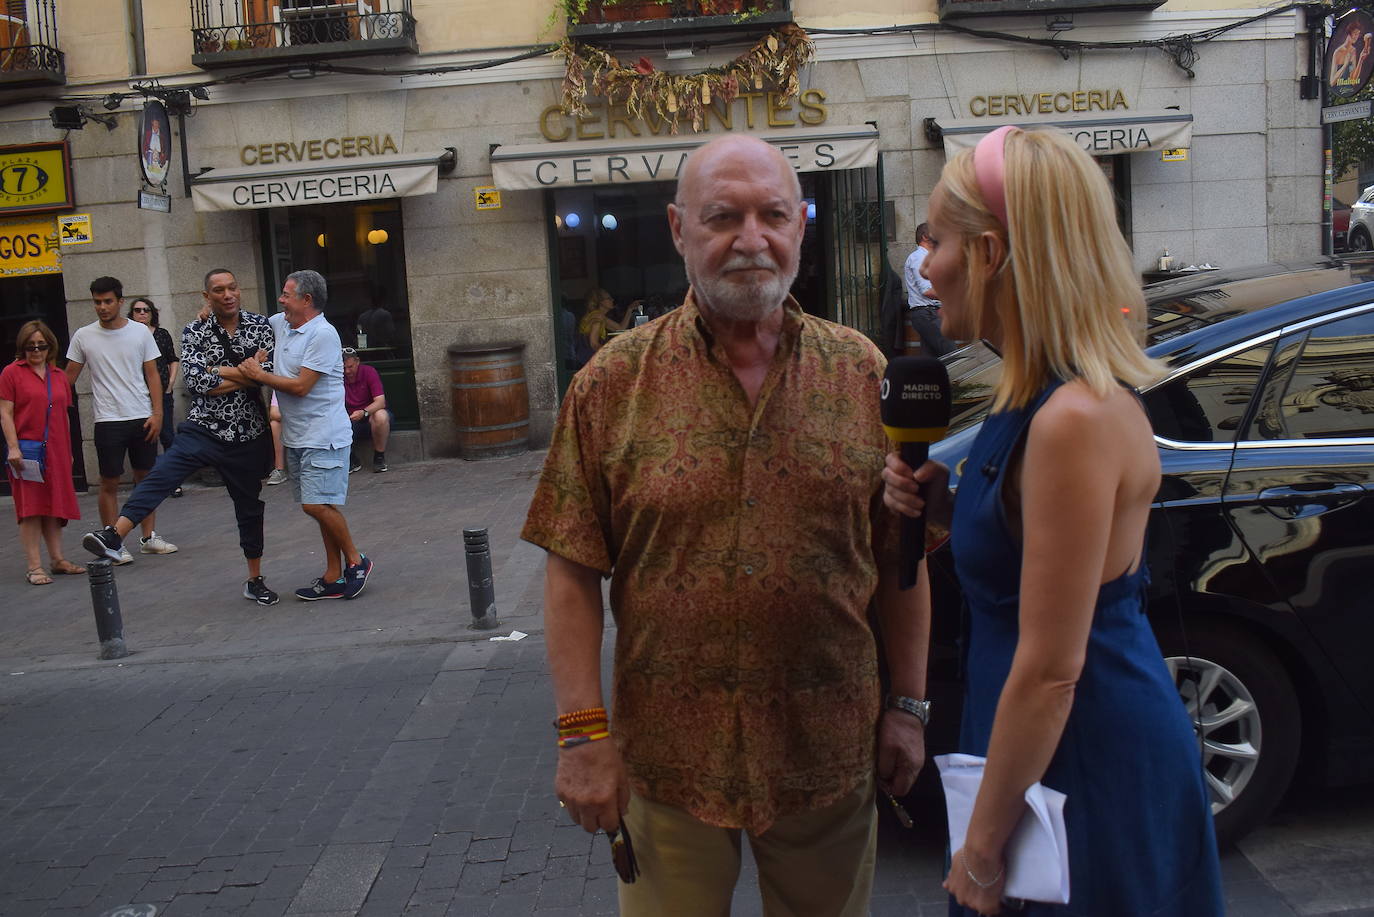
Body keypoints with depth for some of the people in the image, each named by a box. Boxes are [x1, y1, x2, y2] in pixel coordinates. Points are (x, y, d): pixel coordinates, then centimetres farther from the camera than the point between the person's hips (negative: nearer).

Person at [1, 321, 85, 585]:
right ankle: (34, 566, -2)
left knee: (54, 506, 10)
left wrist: (68, 451, 17)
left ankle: (57, 559, 19)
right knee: (30, 507, -4)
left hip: (56, 452, 5)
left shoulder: (59, 376, 13)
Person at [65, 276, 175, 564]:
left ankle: (149, 537, 19)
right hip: (108, 420, -1)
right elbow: (69, 377, 8)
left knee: (145, 477, 9)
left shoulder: (140, 332, 1)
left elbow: (152, 375, 3)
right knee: (109, 483, 1)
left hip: (143, 419, 1)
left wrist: (157, 413, -4)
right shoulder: (83, 336, 0)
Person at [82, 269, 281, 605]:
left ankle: (255, 581, 24)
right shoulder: (194, 332, 1)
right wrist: (244, 374, -10)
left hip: (248, 435, 1)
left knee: (250, 507, 11)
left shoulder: (261, 326, 2)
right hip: (203, 428, -1)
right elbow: (197, 382, -12)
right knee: (161, 476, -26)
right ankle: (114, 535, -40)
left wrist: (219, 371, -11)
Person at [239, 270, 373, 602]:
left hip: (323, 435, -8)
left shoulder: (323, 334, -15)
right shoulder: (279, 324, 11)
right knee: (322, 506, 10)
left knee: (317, 504, -14)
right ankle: (334, 577, 14)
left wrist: (259, 375, -8)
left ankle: (355, 560, 5)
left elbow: (301, 386, -19)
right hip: (296, 437, 8)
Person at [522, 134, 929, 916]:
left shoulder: (864, 375, -1)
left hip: (830, 750, 2)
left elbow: (901, 562, 4)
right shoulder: (614, 384, -5)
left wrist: (910, 707, 4)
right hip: (666, 756, -1)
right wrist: (583, 733, -8)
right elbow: (574, 570, -5)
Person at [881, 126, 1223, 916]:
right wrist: (946, 508, -3)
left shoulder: (1076, 420, -26)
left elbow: (1050, 670, -24)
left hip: (1091, 767, -9)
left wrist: (982, 848, -16)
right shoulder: (1039, 398, 3)